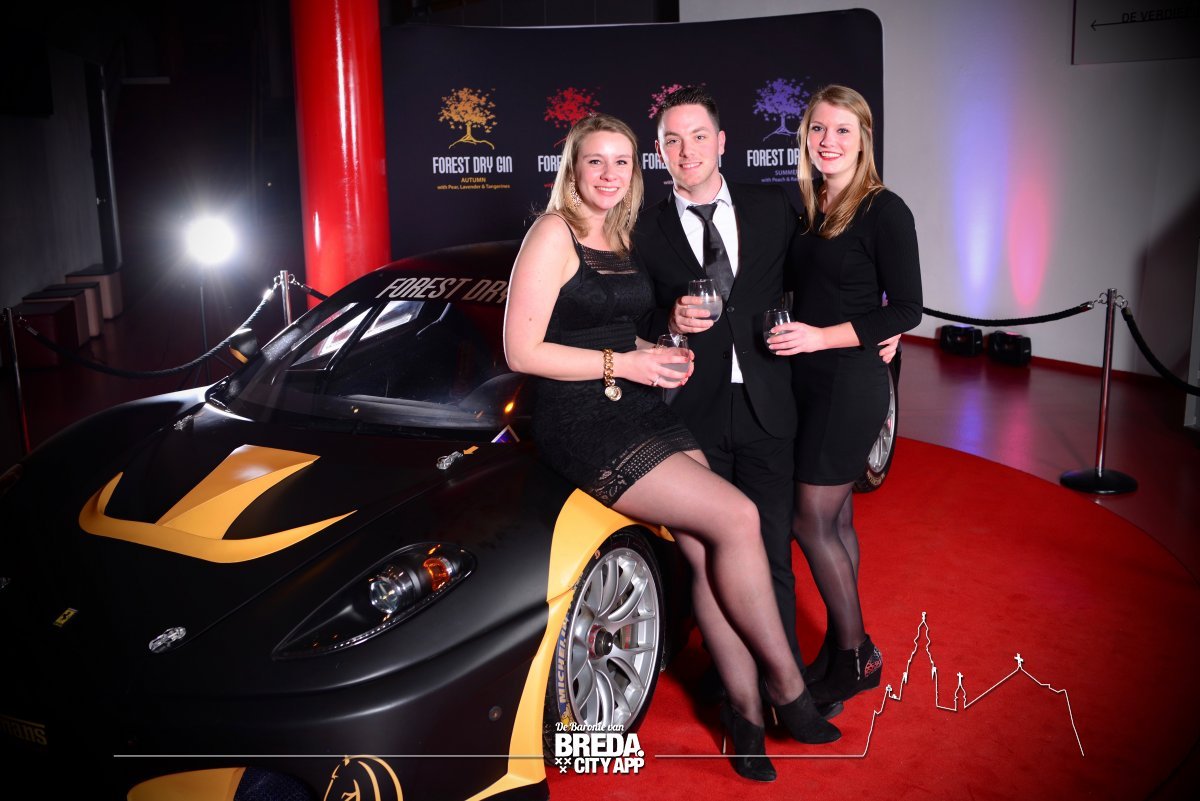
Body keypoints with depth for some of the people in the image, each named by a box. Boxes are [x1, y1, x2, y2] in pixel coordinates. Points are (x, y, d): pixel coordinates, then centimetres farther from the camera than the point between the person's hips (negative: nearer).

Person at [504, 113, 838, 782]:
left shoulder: (623, 238, 16)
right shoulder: (555, 233, -7)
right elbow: (521, 350, -13)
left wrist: (657, 351, 6)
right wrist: (622, 363, -14)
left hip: (643, 410, 7)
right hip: (584, 425, -7)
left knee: (707, 552, -8)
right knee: (737, 519, -15)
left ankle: (747, 710, 3)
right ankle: (786, 684, 1)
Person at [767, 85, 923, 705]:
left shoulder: (884, 211, -11)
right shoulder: (808, 208, 11)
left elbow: (906, 309, -13)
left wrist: (823, 337, -20)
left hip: (849, 381, -7)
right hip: (809, 380, 7)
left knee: (811, 522, -4)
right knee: (835, 520, 13)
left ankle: (857, 656, 13)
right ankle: (840, 649, 25)